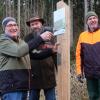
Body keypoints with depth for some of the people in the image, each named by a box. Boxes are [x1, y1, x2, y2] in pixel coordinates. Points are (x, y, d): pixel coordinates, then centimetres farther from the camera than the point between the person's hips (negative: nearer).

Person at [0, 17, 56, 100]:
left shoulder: (21, 41, 20)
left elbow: (35, 54, 14)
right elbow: (19, 51, -25)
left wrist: (50, 51, -1)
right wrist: (40, 38, -28)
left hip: (22, 86, 9)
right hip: (11, 87, -8)